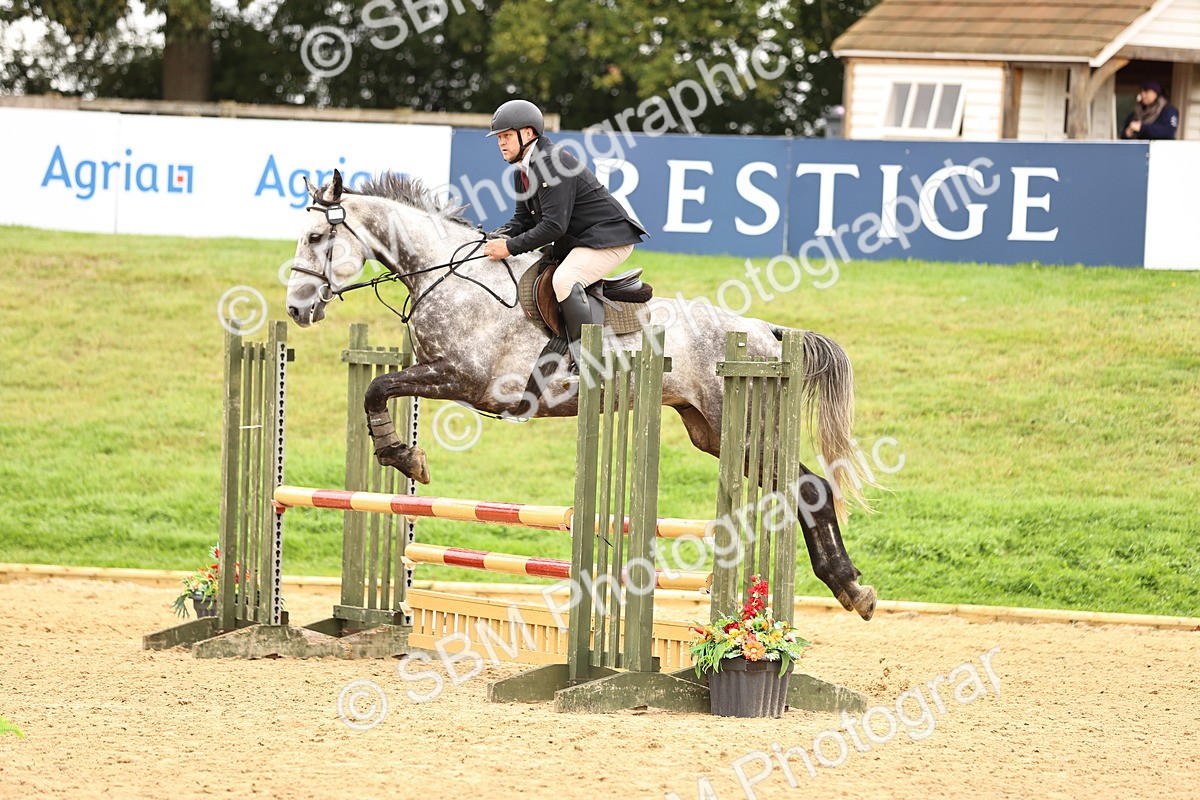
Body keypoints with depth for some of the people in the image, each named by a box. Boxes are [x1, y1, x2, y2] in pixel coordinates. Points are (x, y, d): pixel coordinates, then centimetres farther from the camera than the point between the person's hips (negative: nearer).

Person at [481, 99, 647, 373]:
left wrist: (511, 247, -25)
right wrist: (496, 237, -6)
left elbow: (554, 226, -28)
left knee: (564, 280, -32)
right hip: (574, 242, 11)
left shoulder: (553, 163, -23)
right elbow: (524, 219, 14)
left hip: (609, 239, -11)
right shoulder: (524, 170, 8)